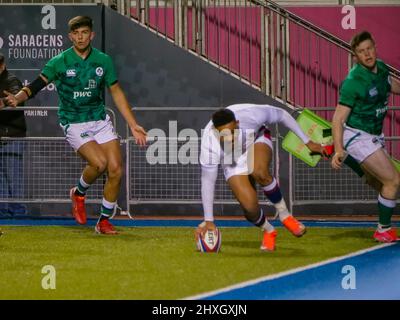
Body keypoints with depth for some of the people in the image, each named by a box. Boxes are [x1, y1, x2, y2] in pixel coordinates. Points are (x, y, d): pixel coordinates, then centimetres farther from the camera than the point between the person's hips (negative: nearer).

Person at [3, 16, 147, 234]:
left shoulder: (103, 60, 2)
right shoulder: (60, 62, -7)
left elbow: (116, 93, 10)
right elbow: (37, 84, -11)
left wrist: (133, 125, 9)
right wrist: (17, 98, -32)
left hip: (100, 120, 4)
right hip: (73, 124, -4)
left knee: (116, 170, -8)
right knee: (99, 162, -25)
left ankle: (104, 221, 9)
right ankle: (79, 193, 8)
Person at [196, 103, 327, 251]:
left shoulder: (250, 115, -36)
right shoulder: (209, 143, -36)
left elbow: (281, 115, -17)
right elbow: (208, 181, -25)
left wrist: (307, 141, -10)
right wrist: (208, 221, -21)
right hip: (233, 162, 0)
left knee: (259, 172, -36)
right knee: (249, 206, -20)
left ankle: (284, 214, -11)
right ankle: (268, 232, 15)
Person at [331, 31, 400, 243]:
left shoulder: (381, 68, -1)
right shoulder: (353, 82, -23)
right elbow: (338, 119, -24)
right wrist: (339, 150, -34)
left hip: (374, 136, 8)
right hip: (357, 136, -8)